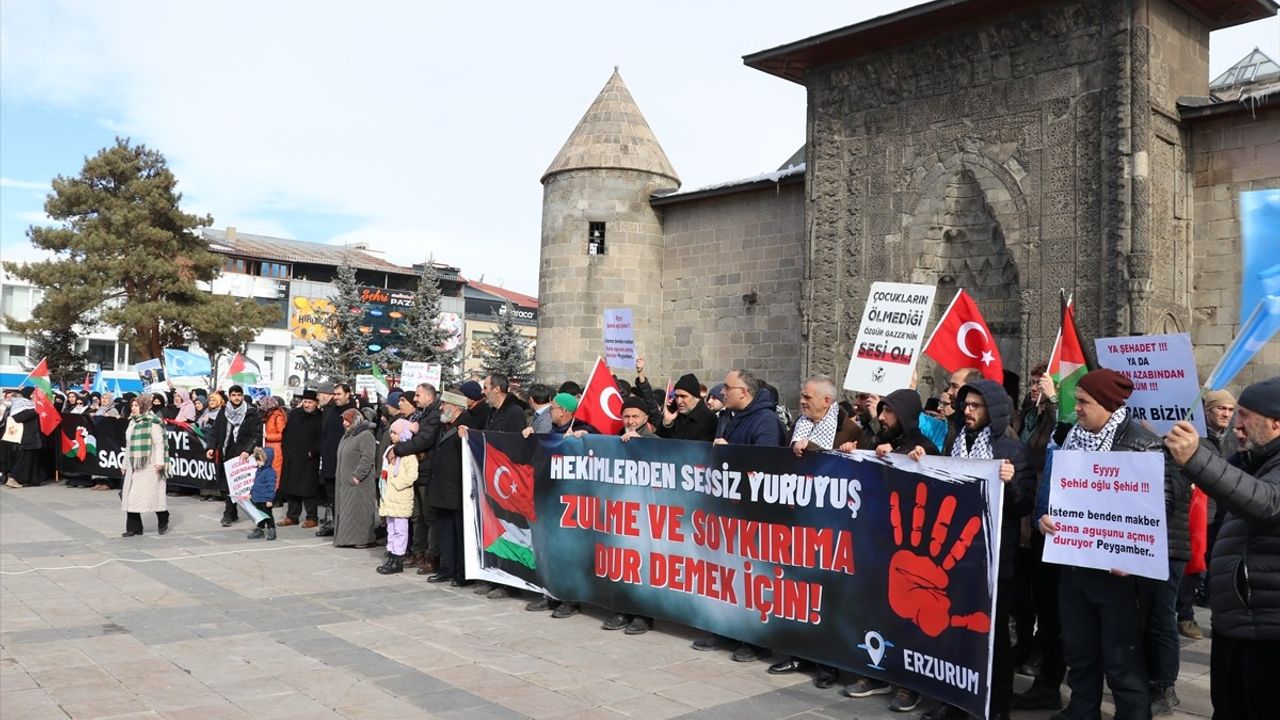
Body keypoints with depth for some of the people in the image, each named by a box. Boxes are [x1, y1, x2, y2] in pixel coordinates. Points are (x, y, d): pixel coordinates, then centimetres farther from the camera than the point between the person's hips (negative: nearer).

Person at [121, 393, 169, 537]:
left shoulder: (152, 421, -9)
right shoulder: (133, 422, 16)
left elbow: (159, 442, -14)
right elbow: (129, 445, 21)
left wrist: (159, 461, -21)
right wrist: (126, 463, 20)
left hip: (149, 465, -8)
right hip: (134, 465, 8)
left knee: (152, 493, -2)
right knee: (129, 495, 3)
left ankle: (163, 521, 19)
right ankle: (133, 527, 8)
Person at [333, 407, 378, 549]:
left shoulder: (365, 435, -12)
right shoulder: (347, 435, 19)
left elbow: (367, 458, -21)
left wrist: (357, 476, -22)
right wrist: (339, 474, 15)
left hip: (359, 484, -9)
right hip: (344, 481, 9)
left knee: (360, 510, -7)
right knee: (345, 510, 11)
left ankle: (365, 539, -1)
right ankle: (346, 537, 19)